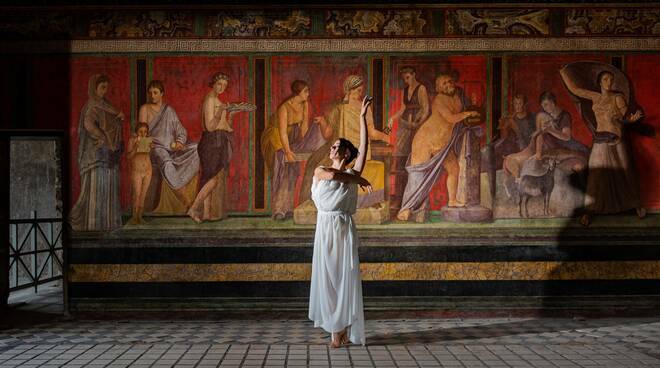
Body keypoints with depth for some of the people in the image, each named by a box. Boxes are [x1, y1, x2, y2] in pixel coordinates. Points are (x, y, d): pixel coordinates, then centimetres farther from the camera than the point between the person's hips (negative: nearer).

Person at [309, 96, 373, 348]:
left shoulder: (353, 173, 8)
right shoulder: (319, 171, 8)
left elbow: (364, 146, 0)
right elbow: (332, 175, -14)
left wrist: (362, 117, -3)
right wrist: (358, 180, -3)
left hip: (345, 230, -1)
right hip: (326, 229, 1)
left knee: (345, 278, -2)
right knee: (327, 278, 1)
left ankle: (344, 329, 4)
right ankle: (336, 328, 9)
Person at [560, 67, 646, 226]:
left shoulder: (618, 98, -2)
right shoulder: (596, 97, 8)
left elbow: (625, 117, -7)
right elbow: (574, 89, 12)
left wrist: (633, 118, -29)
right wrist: (563, 72, 11)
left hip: (616, 140, -2)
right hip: (600, 141, 3)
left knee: (624, 172, 4)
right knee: (597, 175, 1)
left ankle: (636, 203, 22)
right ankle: (590, 211, 4)